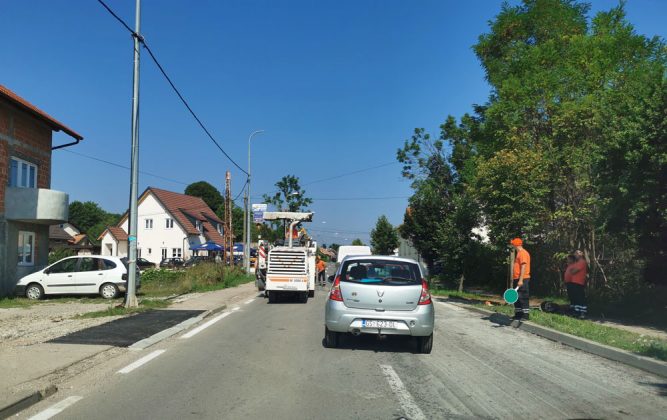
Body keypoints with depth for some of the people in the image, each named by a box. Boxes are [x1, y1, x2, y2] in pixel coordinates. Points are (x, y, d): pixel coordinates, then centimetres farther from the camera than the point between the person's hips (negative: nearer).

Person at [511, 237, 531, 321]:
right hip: (517, 279, 10)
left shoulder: (523, 253, -13)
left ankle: (526, 315, -5)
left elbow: (523, 267, -20)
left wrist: (521, 280, -25)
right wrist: (514, 280, 23)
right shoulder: (518, 253, 17)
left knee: (523, 298, -8)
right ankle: (518, 314, 21)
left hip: (522, 279, -10)